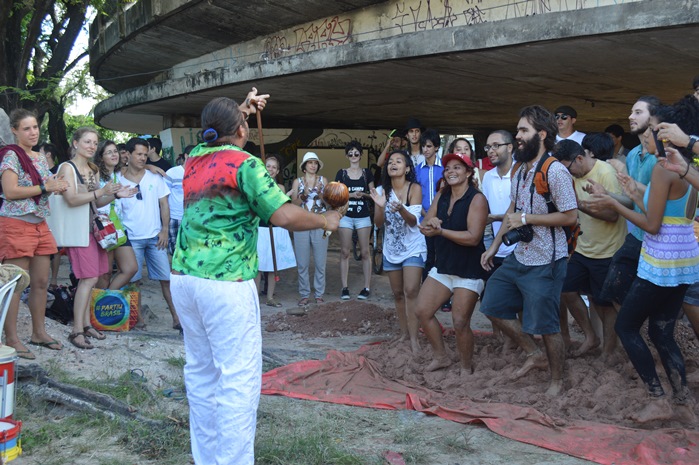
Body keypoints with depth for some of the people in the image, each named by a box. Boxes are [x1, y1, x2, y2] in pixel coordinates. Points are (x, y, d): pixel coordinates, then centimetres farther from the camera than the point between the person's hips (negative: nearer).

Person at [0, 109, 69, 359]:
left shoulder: (40, 158, 16)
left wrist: (57, 186, 3)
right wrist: (45, 188, -15)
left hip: (40, 224, 8)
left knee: (41, 282, 11)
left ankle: (39, 332, 22)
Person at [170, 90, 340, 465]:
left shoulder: (194, 159, 12)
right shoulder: (245, 164, -8)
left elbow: (214, 134, 37)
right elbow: (285, 216, -16)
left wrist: (242, 108, 42)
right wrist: (325, 220, 1)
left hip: (184, 276, 8)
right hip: (226, 282, -8)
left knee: (200, 371, 14)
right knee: (239, 378, -2)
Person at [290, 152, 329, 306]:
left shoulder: (323, 180, 6)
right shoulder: (297, 182, 6)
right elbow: (294, 204, 1)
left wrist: (320, 193, -15)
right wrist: (304, 194, -16)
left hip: (320, 225, 0)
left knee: (320, 262, 3)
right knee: (303, 263, 2)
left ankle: (319, 294, 13)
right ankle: (304, 295, 11)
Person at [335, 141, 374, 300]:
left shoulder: (367, 173, 7)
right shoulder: (341, 173, 6)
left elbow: (372, 194, 10)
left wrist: (363, 194, -11)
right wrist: (351, 194, -14)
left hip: (363, 216, 0)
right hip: (346, 216, 0)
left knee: (365, 252, -1)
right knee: (344, 252, 0)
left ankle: (367, 287, 4)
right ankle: (345, 287, 5)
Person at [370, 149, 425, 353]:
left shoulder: (414, 188, -11)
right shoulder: (382, 190, -1)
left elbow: (413, 221, -19)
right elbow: (378, 223, -5)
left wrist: (401, 209, -39)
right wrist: (380, 206, -25)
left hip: (413, 248, -4)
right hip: (391, 249, 4)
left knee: (411, 292, -15)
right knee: (398, 293, 11)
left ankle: (414, 338, -14)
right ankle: (404, 333, 23)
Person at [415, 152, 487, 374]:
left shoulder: (477, 199, -14)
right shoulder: (442, 195, 6)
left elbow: (473, 237, -23)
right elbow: (425, 225, 4)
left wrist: (440, 230, -25)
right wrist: (431, 222, -20)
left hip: (469, 271, -7)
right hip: (442, 266, 7)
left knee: (460, 323, -6)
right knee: (423, 311, 5)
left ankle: (466, 368, 17)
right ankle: (440, 357, 24)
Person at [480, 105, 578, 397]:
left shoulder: (555, 171, -17)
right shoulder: (520, 170, 10)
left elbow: (570, 216, -21)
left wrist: (526, 218, -18)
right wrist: (494, 246, 17)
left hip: (545, 263, -9)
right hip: (519, 257, 9)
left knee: (545, 325, 1)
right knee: (493, 306, 14)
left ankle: (557, 380, 24)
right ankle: (534, 355, 28)